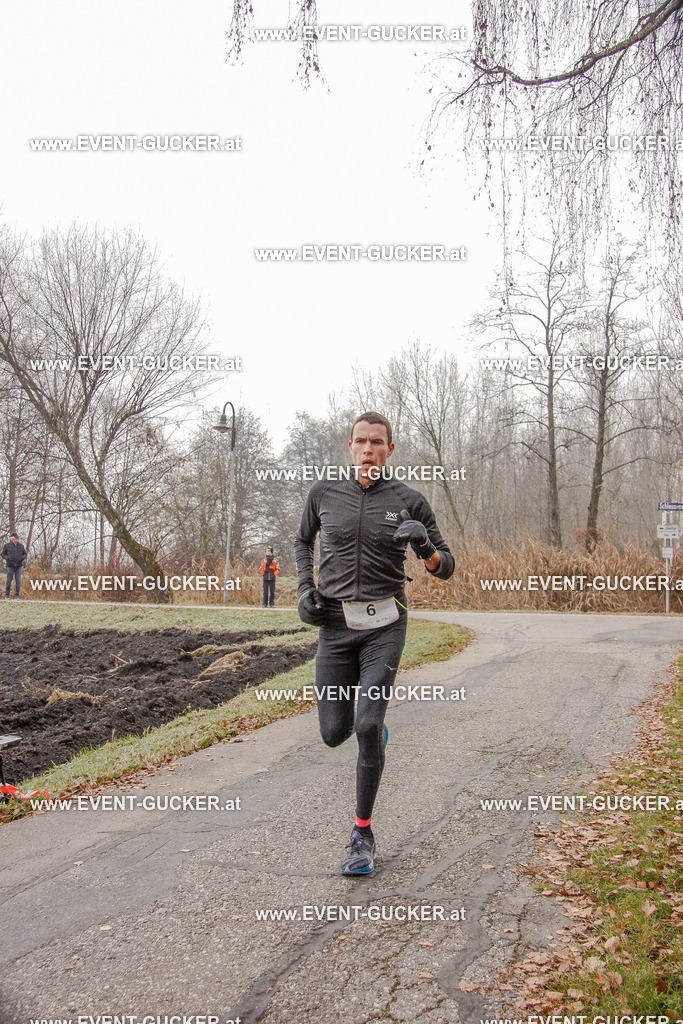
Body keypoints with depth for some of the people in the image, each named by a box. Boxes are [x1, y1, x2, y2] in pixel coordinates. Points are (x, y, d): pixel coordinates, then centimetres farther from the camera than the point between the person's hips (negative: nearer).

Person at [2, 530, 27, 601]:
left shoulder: (21, 546, 8)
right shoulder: (7, 545, 1)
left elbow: (25, 553, 19)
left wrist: (23, 557, -2)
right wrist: (7, 558, -12)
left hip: (18, 566, 2)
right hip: (10, 566, -2)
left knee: (18, 581, -1)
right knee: (9, 581, 1)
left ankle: (16, 596, 8)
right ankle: (7, 595, 14)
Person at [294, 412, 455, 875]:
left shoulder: (409, 501, -3)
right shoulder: (325, 491, 2)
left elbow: (446, 567, 2)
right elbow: (304, 541, 20)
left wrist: (426, 547, -21)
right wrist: (306, 588, 4)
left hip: (385, 626, -2)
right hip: (336, 624, 2)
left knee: (368, 726, -12)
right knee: (334, 733, 3)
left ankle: (363, 833, 7)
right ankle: (373, 724, 42)